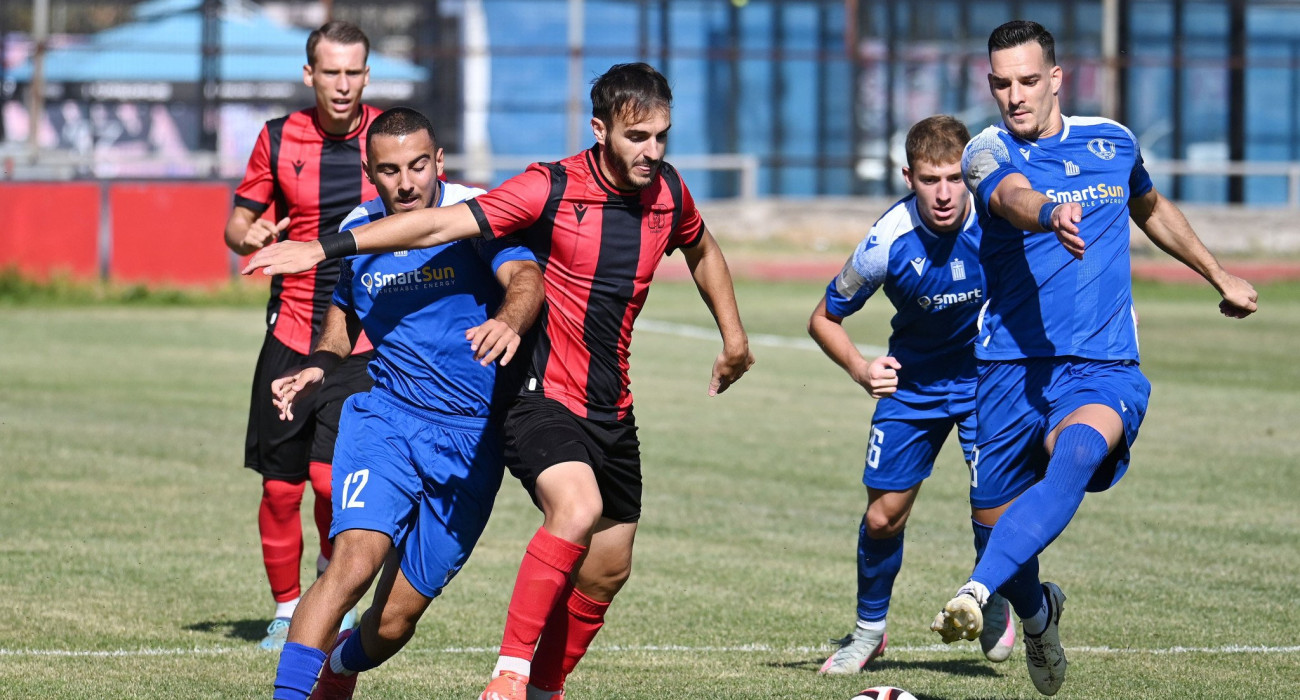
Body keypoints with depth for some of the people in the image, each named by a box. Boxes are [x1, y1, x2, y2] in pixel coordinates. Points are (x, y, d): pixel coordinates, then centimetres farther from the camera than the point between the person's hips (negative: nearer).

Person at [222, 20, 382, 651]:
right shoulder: (278, 139, 3)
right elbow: (238, 222, 13)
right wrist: (248, 236, -10)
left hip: (365, 339, -2)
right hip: (291, 334, 2)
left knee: (332, 475, -16)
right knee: (280, 485, 3)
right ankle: (286, 609, 22)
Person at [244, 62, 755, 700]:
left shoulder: (668, 193, 1)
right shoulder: (551, 189, -16)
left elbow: (702, 251, 25)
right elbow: (440, 225, -19)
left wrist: (733, 337, 28)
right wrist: (325, 248, -23)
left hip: (611, 410, 7)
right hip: (542, 397, -7)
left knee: (607, 571, 11)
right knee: (577, 508, -33)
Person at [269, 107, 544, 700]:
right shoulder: (355, 231, 3)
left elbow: (526, 279, -28)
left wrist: (509, 322, -51)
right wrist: (317, 369, -1)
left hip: (471, 439, -1)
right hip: (384, 418, 1)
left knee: (395, 619, 4)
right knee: (355, 561, -26)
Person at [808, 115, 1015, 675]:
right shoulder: (889, 242, -26)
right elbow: (823, 319, -11)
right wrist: (862, 370, -25)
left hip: (989, 372, -1)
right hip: (914, 380, 1)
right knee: (883, 515, 2)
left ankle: (994, 601, 17)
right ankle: (869, 628, 28)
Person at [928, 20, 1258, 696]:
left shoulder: (1113, 143, 10)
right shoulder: (988, 152, -2)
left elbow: (1152, 209, 33)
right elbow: (1014, 197, -27)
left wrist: (1219, 275, 37)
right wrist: (1050, 216, -50)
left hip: (1102, 367, 0)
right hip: (1011, 364, 0)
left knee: (1076, 455, -33)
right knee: (998, 520, 5)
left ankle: (976, 592, -48)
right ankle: (1038, 614, 41)